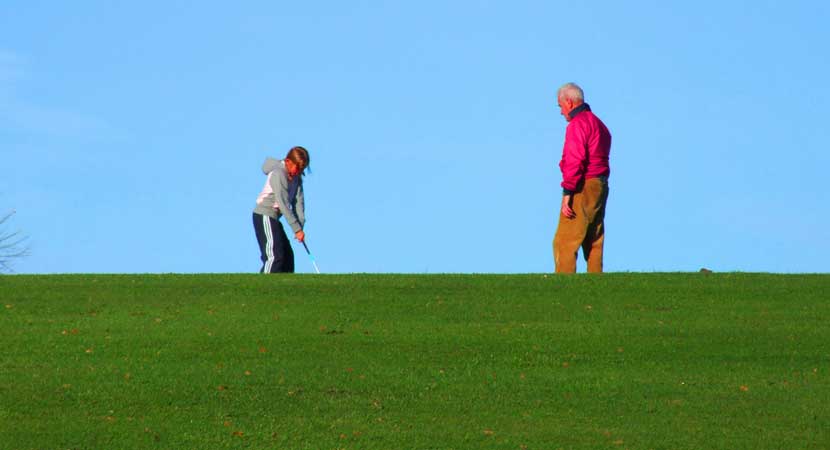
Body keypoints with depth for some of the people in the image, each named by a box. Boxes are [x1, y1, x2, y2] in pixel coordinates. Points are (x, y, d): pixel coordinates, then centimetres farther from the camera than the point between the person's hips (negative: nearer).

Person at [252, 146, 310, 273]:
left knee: (287, 255, 11)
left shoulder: (296, 177, 8)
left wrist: (300, 224, -14)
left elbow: (298, 201, 1)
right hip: (264, 216, -10)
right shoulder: (278, 174, -19)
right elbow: (283, 204, -23)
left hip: (273, 218, 10)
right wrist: (297, 229, -24)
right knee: (274, 255, -19)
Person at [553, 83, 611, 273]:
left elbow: (575, 161, -19)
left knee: (564, 242, -11)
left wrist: (567, 193, -20)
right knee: (594, 242, 10)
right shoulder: (599, 124, 20)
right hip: (601, 186, 10)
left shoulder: (577, 124, -10)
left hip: (583, 188, -10)